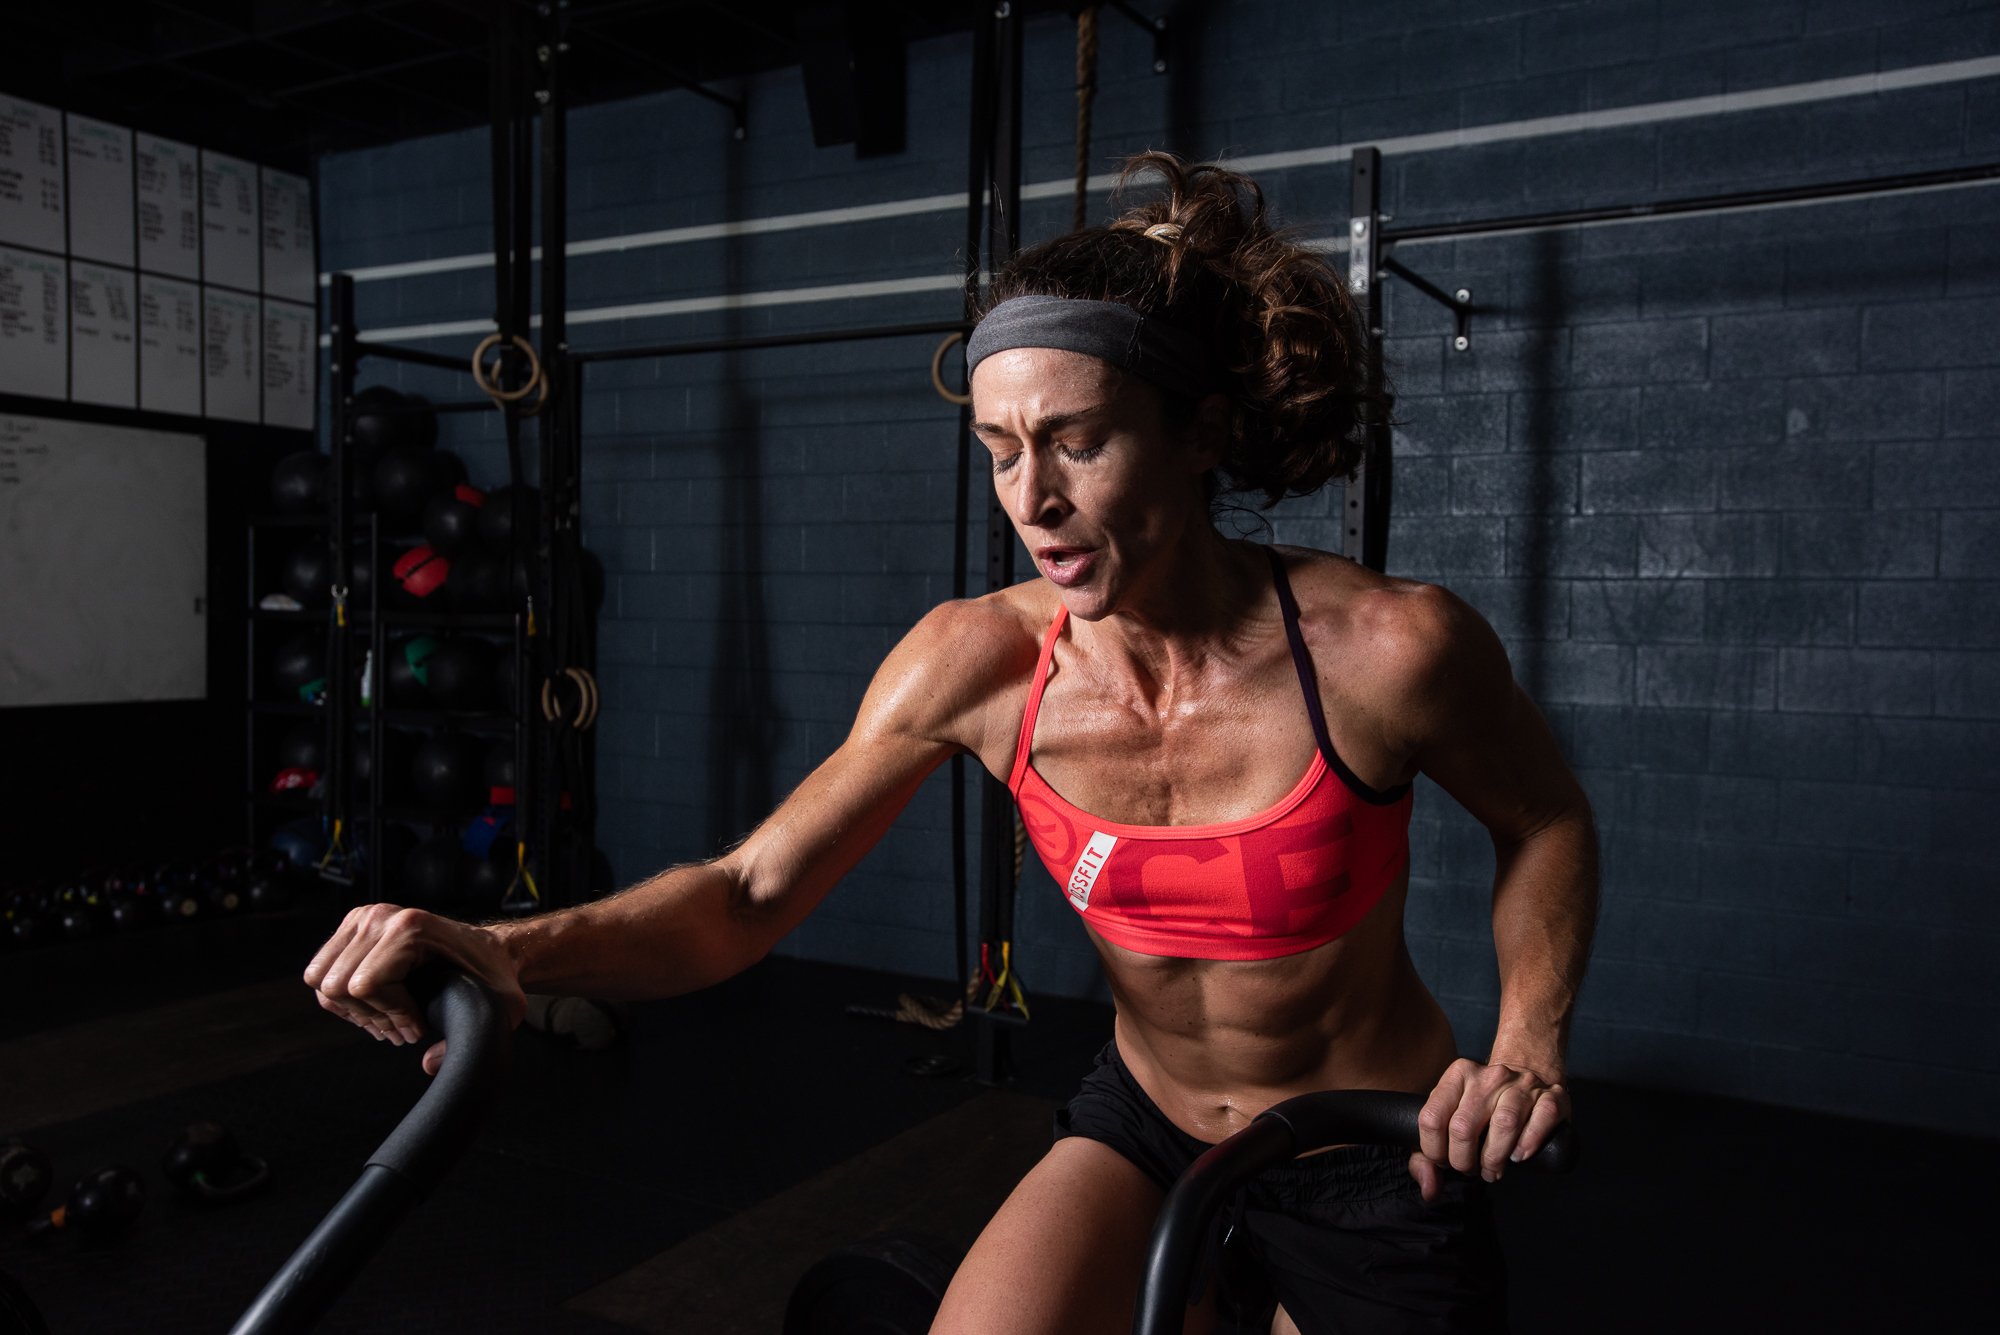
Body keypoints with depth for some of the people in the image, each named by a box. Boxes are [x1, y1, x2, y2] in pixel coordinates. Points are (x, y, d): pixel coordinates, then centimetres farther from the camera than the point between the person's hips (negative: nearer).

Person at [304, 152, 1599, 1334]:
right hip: (1147, 1132, 2)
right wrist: (514, 949, -31)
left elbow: (1547, 822, -4)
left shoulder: (1385, 645, -25)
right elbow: (750, 893, -16)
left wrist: (1529, 1042, -17)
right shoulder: (980, 661, -19)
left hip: (1381, 1172, -1)